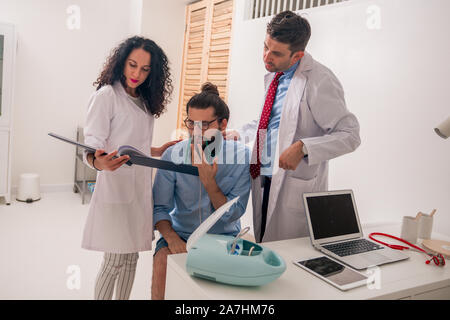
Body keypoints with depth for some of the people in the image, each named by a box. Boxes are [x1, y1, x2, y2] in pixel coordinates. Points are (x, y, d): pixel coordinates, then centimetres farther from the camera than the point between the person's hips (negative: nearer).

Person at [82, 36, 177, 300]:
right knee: (114, 262, 0)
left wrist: (160, 151, 11)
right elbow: (92, 146, -14)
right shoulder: (106, 95, -7)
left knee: (132, 258, 13)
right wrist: (99, 162, -34)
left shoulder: (145, 100, 16)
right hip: (116, 187, -7)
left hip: (141, 187, 7)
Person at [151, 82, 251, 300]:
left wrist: (209, 181, -24)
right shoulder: (172, 156, -5)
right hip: (181, 235, 1)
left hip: (225, 236, 0)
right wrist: (172, 238, -21)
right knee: (163, 260, -29)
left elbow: (232, 215, -10)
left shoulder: (242, 157, -9)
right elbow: (159, 208, -2)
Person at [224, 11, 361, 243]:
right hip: (263, 180, 8)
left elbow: (350, 135, -19)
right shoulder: (273, 74, 9)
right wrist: (240, 134, 11)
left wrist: (303, 147, -29)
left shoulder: (319, 82, -18)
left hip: (295, 188, -8)